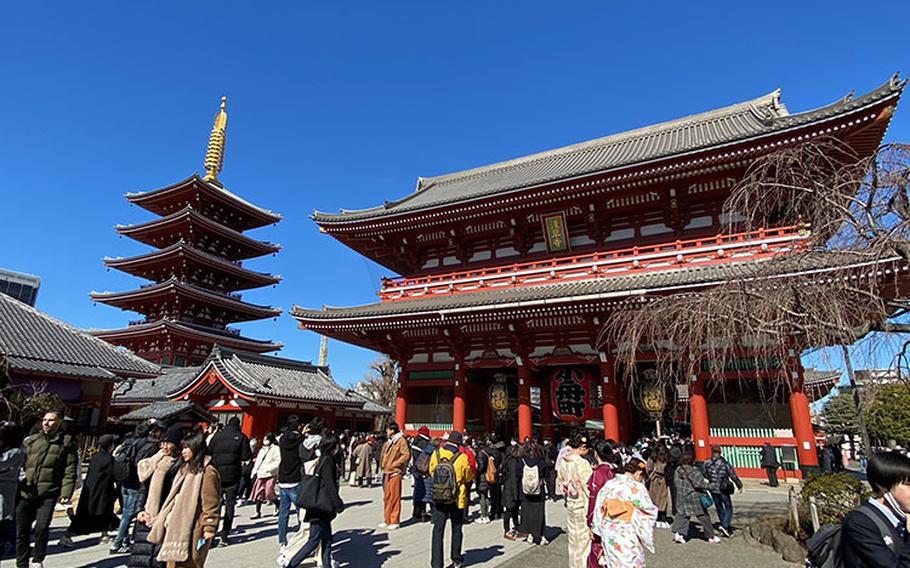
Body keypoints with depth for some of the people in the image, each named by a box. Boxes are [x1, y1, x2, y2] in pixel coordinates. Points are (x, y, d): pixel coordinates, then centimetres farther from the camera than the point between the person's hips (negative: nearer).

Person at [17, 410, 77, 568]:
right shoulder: (30, 440, 12)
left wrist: (66, 493, -10)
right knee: (21, 531, 8)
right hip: (25, 493, 3)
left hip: (48, 494, -3)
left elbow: (70, 471, -1)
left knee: (42, 528, -11)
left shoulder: (67, 442, 3)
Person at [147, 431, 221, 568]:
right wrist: (165, 518, 20)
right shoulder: (186, 468, 14)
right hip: (177, 528, 9)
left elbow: (211, 504, -18)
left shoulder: (208, 472, -15)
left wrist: (209, 528, -19)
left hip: (192, 531, -9)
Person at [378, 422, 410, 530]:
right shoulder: (389, 442, 14)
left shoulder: (401, 441, -10)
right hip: (387, 472, 8)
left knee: (395, 497, -1)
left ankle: (394, 521, 7)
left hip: (395, 473, -8)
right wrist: (383, 466, 10)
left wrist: (394, 464, -17)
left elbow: (406, 455, -18)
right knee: (386, 497, 13)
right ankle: (387, 520, 23)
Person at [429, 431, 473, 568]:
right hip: (457, 499, -1)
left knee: (438, 530, 8)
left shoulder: (436, 454, -8)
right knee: (456, 530, 17)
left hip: (439, 497, 1)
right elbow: (468, 477, -3)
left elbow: (431, 472, 6)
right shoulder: (462, 457, -16)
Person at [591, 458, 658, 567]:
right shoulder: (637, 487, -15)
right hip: (628, 534, -4)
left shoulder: (608, 484, -1)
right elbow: (649, 510, -8)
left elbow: (599, 508, 4)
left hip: (608, 532, 4)